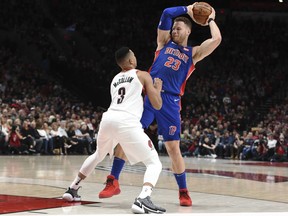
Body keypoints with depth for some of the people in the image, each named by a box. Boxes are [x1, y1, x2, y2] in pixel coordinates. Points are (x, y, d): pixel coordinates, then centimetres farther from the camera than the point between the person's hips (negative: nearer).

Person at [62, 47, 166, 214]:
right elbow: (157, 105, 11)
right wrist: (158, 88, 29)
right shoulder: (143, 75, 14)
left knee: (98, 156, 35)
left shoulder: (115, 79, 30)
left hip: (108, 119, 6)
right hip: (127, 122, -6)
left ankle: (72, 190, 41)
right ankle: (143, 200, -25)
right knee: (154, 163, 0)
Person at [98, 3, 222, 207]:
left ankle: (183, 191, 13)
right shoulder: (165, 43, 16)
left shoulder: (193, 53, 11)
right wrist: (187, 10, 14)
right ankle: (113, 181, 3)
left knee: (173, 148, -2)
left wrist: (210, 20, 11)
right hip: (149, 95, 2)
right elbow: (167, 13, 8)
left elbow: (216, 39, -3)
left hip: (170, 101, -2)